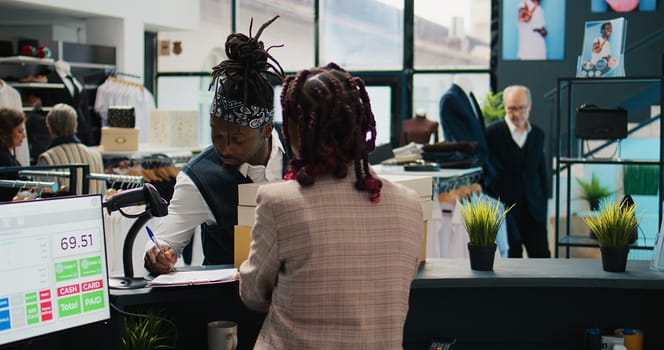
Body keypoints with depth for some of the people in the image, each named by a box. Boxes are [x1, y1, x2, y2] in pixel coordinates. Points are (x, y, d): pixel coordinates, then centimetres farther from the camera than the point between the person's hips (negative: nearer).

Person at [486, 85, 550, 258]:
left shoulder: (538, 134, 11)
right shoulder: (492, 133, -4)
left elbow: (542, 172, 16)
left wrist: (543, 203, 11)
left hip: (533, 211, 4)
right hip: (505, 209, -4)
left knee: (541, 256, 2)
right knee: (511, 258, 1)